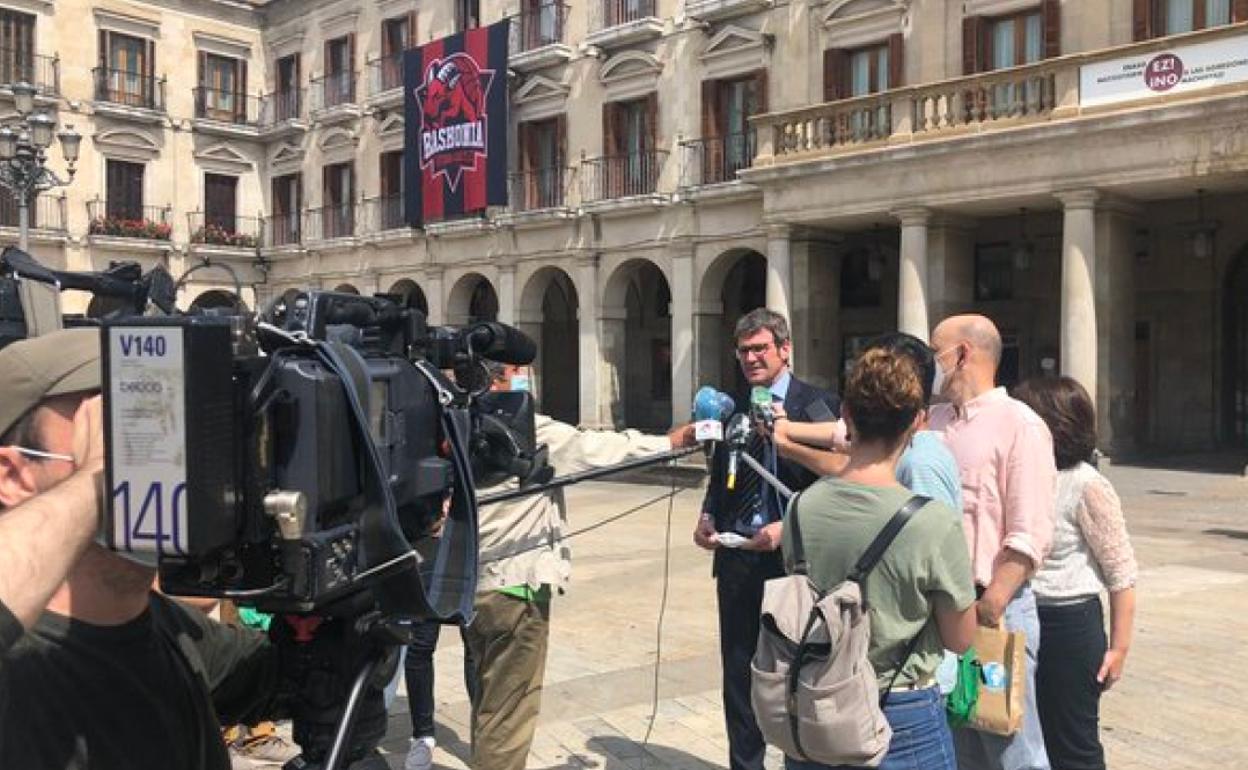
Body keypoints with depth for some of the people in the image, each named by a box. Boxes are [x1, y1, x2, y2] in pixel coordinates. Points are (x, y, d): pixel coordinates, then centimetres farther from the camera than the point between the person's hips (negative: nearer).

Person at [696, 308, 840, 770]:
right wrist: (707, 516, -3)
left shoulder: (818, 405, -7)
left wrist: (787, 527, -22)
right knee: (738, 671, 14)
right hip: (736, 557, 5)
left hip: (792, 558, -5)